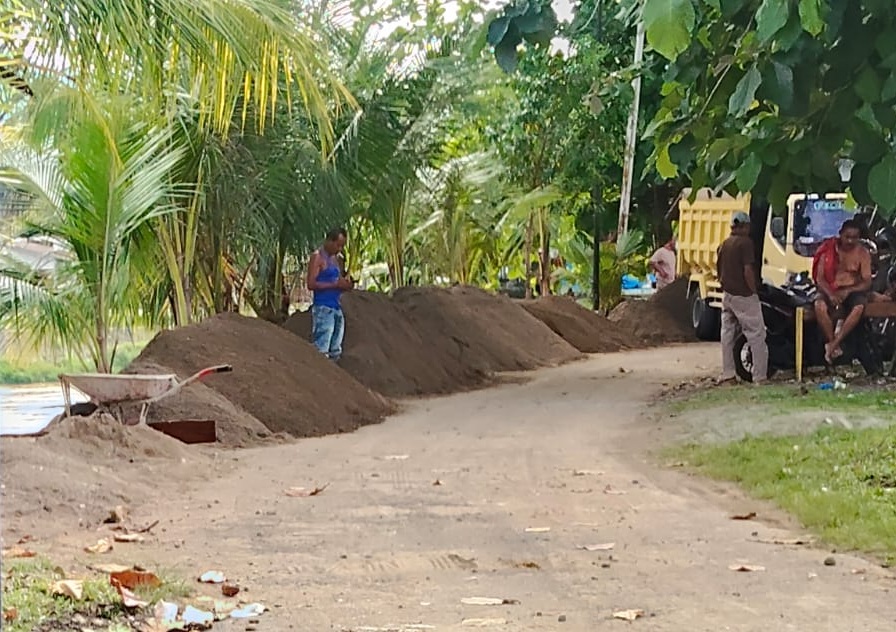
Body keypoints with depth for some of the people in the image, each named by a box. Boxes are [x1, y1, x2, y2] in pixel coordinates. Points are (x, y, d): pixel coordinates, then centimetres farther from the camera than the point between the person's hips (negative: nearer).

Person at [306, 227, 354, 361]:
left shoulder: (335, 259, 19)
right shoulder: (317, 257, -6)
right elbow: (311, 284, -16)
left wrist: (346, 284, 4)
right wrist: (335, 284, -19)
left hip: (336, 308, 9)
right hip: (323, 308, -9)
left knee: (336, 352, 8)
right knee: (321, 351, -13)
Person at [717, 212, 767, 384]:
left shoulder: (723, 245, 10)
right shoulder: (745, 243, -13)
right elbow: (748, 270, -19)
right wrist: (754, 290, -12)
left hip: (727, 294, 8)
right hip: (744, 296, -8)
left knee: (727, 334, 12)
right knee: (756, 335, -4)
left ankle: (728, 373, 13)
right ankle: (759, 377, -7)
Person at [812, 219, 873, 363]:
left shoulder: (863, 253, -2)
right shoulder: (829, 249, -3)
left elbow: (867, 282, -5)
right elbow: (820, 278, -6)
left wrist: (848, 291, -23)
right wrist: (831, 294, -26)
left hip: (853, 290, 0)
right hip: (830, 289, 0)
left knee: (859, 307, -36)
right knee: (820, 306, -35)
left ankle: (833, 345, -30)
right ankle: (835, 346, -26)